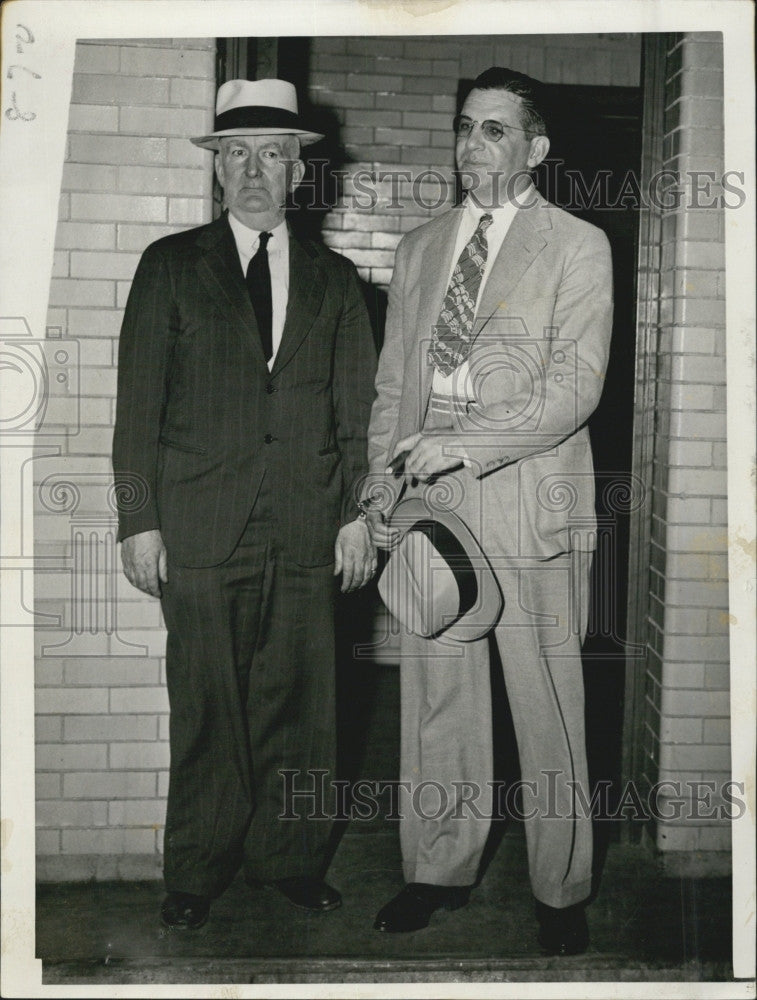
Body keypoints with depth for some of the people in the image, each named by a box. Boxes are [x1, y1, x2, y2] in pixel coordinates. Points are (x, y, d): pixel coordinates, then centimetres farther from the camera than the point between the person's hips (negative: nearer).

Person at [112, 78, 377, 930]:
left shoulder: (333, 279, 13)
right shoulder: (170, 266, 7)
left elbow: (358, 407, 11)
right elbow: (138, 403, 2)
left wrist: (357, 513, 3)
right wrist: (138, 520, -4)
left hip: (307, 532, 2)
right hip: (201, 530, -2)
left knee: (297, 704, 6)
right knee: (207, 709, 3)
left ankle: (288, 858, 22)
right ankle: (195, 873, 18)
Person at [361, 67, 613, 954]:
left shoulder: (577, 246, 2)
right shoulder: (418, 247, 17)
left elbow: (577, 384, -9)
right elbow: (391, 384, 15)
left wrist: (468, 445, -18)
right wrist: (380, 488, 3)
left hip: (529, 502, -4)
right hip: (427, 501, 4)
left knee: (545, 702, 3)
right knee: (436, 696, 10)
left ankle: (560, 890, 19)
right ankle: (439, 869, 25)